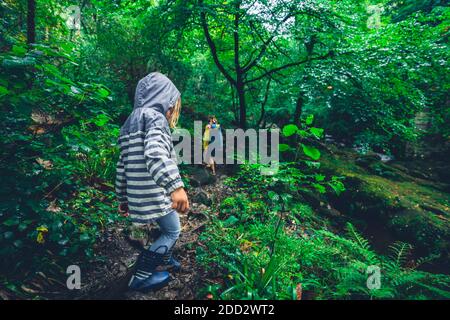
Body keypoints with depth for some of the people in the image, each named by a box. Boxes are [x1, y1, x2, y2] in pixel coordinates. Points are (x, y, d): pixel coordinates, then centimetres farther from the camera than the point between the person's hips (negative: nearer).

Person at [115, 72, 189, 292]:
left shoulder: (132, 122, 16)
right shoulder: (155, 117, -12)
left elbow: (123, 165, 16)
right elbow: (156, 154, -33)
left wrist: (123, 198, 22)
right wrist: (175, 186, -43)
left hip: (140, 193, 9)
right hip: (155, 194, -9)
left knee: (168, 228, 26)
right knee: (172, 231, 11)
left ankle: (164, 262, 42)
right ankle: (141, 276, 15)